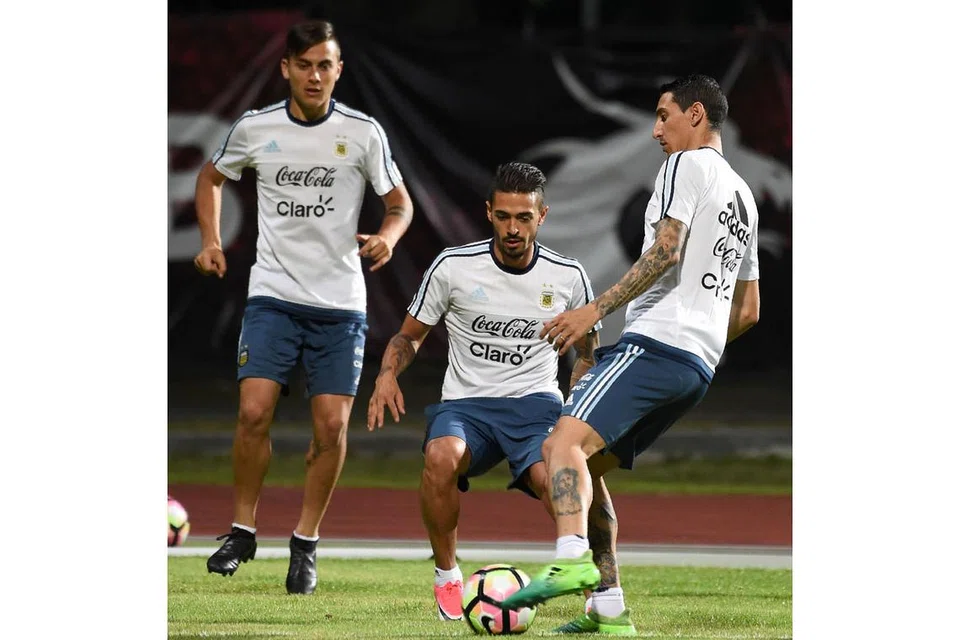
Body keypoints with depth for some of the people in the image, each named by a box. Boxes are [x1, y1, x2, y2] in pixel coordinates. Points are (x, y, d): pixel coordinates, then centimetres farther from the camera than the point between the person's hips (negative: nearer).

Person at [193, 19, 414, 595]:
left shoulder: (363, 132, -3)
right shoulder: (255, 129, 1)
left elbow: (401, 202, 5)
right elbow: (211, 177, 19)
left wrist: (388, 236, -17)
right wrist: (211, 240, 7)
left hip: (340, 303, 0)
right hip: (273, 294, 0)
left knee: (331, 424, -6)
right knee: (255, 412, -12)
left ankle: (306, 544, 9)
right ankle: (243, 531, 5)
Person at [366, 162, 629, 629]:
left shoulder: (568, 277, 3)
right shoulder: (453, 267, -1)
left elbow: (587, 354, 16)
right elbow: (409, 335, 11)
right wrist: (388, 374, -11)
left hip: (535, 403, 0)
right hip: (465, 404, 0)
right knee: (441, 456, -36)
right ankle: (446, 577, -13)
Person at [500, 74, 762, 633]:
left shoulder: (687, 165, 1)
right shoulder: (743, 195, 27)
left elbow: (665, 252, -14)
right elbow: (748, 312, 29)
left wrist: (598, 309, -17)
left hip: (655, 342, -9)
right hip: (700, 366, 9)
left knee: (568, 440, -24)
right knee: (583, 467, 14)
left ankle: (572, 560, -47)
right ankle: (607, 609, 7)